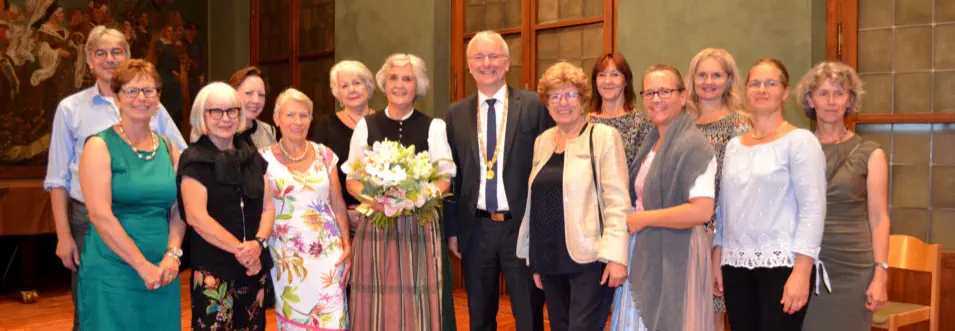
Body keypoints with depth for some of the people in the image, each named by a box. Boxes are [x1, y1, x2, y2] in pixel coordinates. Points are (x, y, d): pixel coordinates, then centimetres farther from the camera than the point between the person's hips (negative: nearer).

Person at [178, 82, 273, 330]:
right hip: (213, 270, -5)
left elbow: (267, 207, 9)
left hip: (254, 267, 5)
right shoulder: (194, 160, -6)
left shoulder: (252, 156, 11)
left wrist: (258, 243, -10)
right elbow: (196, 217, -14)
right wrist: (240, 250, -15)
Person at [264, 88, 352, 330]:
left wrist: (347, 247, 2)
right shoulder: (265, 159, -3)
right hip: (288, 256, -1)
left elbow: (338, 204, 7)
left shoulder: (325, 155, 4)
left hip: (328, 252, 2)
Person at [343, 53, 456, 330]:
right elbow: (352, 179, 8)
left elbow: (444, 178, 2)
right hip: (375, 224, 1)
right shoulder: (366, 126, 7)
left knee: (418, 302, 0)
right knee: (375, 302, 2)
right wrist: (371, 198, -13)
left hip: (419, 224, -1)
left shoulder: (433, 127, 5)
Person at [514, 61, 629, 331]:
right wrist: (534, 260, 15)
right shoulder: (543, 141, 13)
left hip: (589, 259, -6)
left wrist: (616, 256, -17)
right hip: (551, 261, 6)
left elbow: (617, 200, -10)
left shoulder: (604, 136, -4)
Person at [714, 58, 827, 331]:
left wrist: (801, 272, -17)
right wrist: (717, 260, 11)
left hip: (782, 265, -5)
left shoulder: (800, 140, -4)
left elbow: (813, 208, -10)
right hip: (737, 266, 5)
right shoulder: (734, 145, 13)